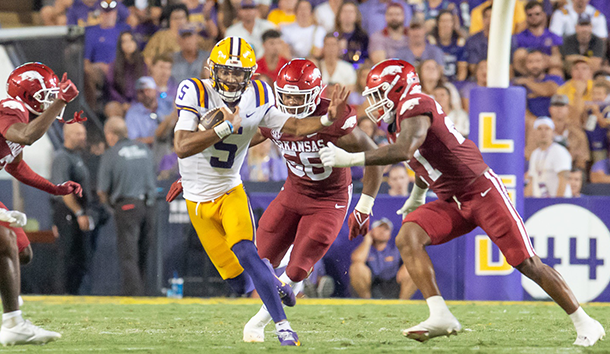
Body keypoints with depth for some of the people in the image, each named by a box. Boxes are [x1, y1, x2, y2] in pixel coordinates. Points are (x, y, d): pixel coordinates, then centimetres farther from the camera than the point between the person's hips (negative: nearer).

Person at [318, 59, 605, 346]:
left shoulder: (414, 106, -17)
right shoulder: (398, 120, 12)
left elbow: (404, 150, -35)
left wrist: (351, 159, -33)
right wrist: (417, 197, 43)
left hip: (481, 191, -9)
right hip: (452, 202, 9)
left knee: (526, 263, -5)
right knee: (408, 237, -15)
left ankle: (584, 323, 8)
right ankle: (440, 316, -21)